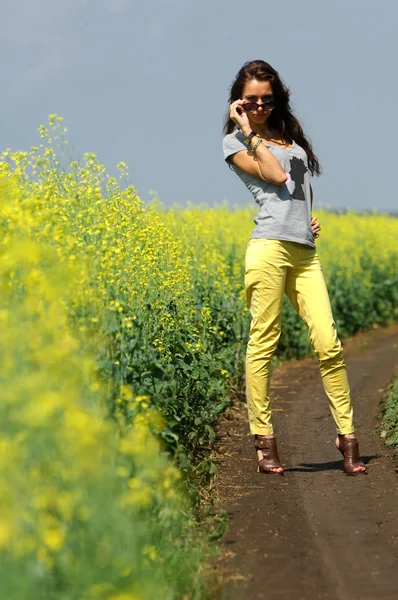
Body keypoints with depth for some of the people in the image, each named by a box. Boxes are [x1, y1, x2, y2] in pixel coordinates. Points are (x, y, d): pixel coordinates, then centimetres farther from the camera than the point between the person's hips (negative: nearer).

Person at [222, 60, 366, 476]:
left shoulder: (289, 136, 23)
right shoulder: (236, 142, 6)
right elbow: (276, 175, -9)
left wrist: (312, 217, 14)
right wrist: (249, 132, -5)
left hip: (305, 252, 5)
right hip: (270, 247, -5)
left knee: (328, 344, -2)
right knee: (263, 344, -4)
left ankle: (346, 435, 3)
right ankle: (264, 441, 1)